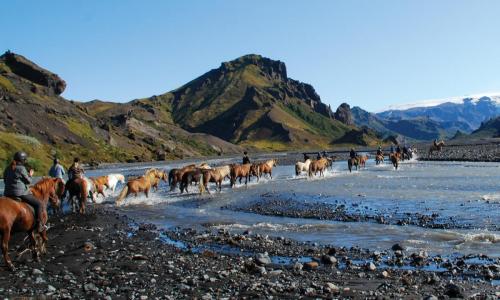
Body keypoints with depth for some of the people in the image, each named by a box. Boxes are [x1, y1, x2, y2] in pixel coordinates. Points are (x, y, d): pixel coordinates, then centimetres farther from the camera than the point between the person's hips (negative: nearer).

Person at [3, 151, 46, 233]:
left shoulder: (8, 168, 11)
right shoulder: (21, 168, -13)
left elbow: (5, 181, 21)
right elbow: (28, 181, -7)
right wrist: (30, 175, 10)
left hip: (8, 193, 8)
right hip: (21, 193, -8)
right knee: (39, 204, -1)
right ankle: (40, 225, -6)